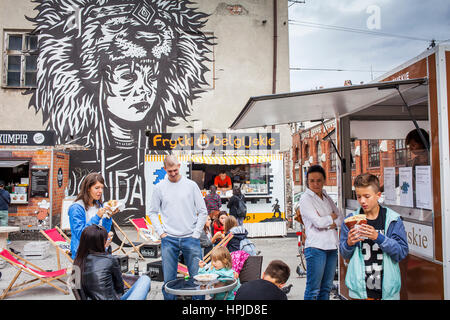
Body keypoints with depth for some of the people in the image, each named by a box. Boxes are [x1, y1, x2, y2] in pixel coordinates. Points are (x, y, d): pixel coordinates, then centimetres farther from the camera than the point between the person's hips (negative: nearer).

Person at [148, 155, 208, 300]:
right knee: (169, 279, 5)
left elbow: (203, 212, 4)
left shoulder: (191, 185, 2)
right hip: (169, 239, 1)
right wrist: (161, 232, 0)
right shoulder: (159, 187, 4)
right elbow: (153, 212, 11)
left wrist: (196, 234, -2)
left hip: (190, 239, 0)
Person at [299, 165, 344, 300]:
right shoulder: (305, 198, -7)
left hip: (332, 246, 7)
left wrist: (334, 224, -7)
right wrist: (332, 217, 1)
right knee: (313, 289, -3)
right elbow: (318, 222, -16)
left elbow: (341, 218, 13)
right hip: (316, 247, -7)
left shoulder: (327, 197, 15)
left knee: (326, 287, 13)